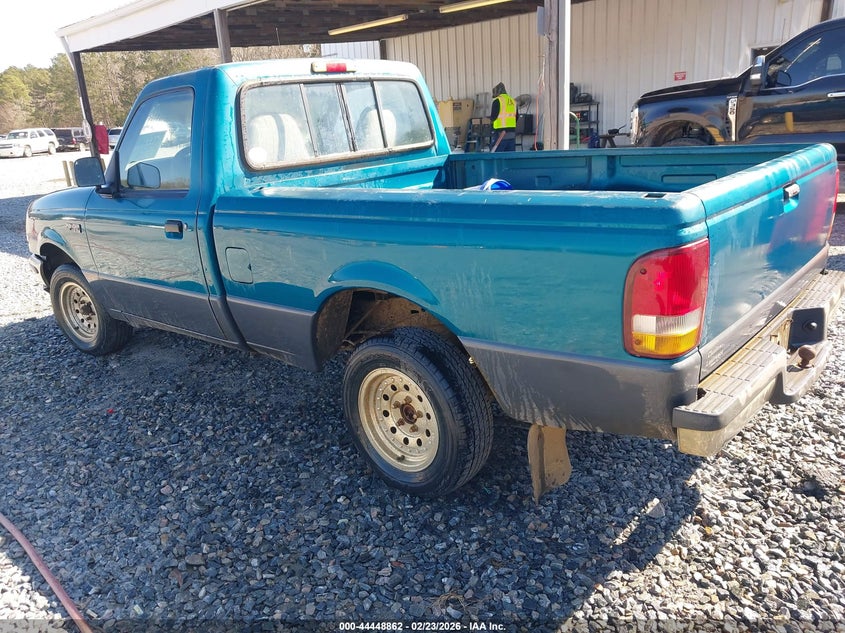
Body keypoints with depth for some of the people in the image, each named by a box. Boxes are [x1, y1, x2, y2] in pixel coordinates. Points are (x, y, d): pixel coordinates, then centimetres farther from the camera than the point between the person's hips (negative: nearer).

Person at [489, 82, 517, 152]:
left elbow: (493, 118, -8)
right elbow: (516, 118, 17)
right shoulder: (513, 101, 13)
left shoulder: (497, 100, -6)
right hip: (512, 134, 7)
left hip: (500, 134, -6)